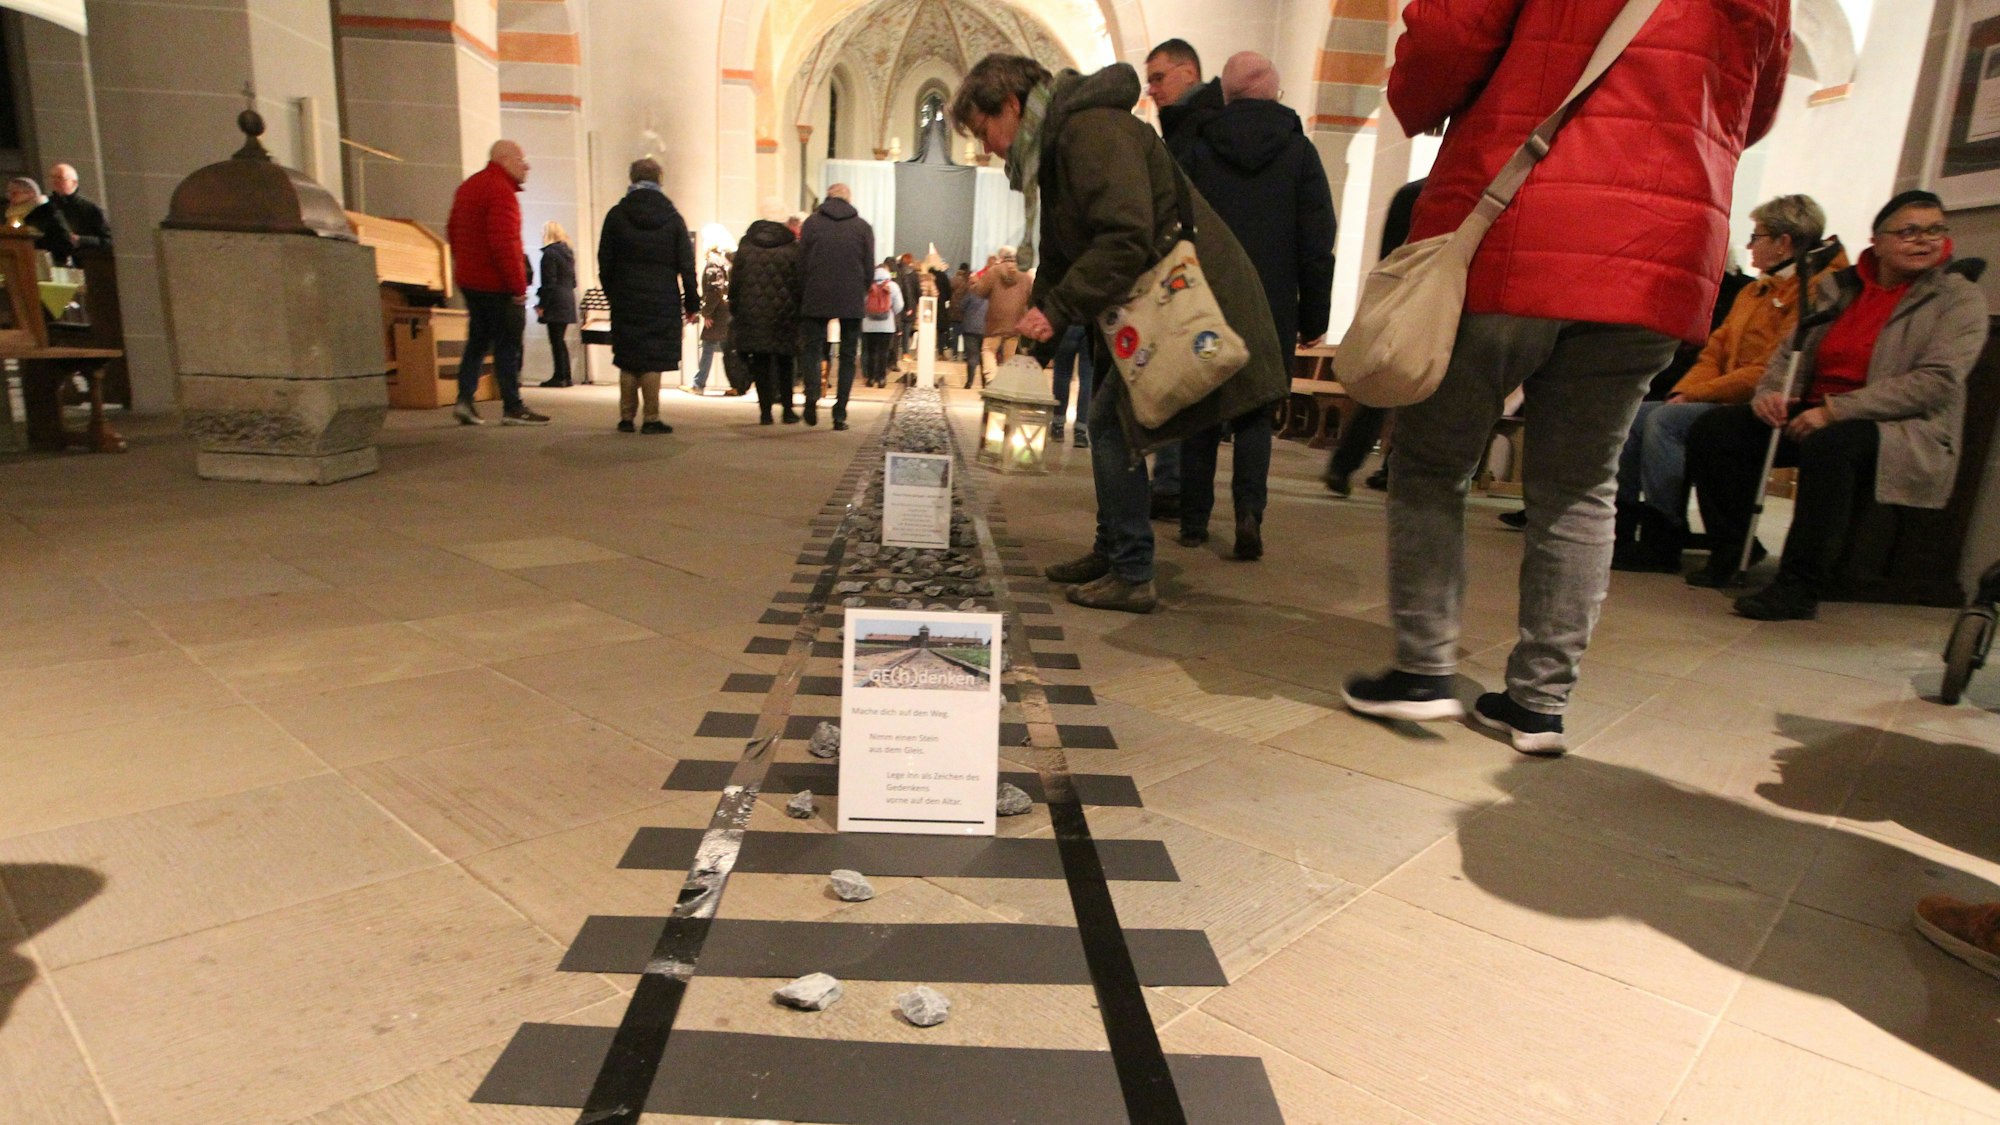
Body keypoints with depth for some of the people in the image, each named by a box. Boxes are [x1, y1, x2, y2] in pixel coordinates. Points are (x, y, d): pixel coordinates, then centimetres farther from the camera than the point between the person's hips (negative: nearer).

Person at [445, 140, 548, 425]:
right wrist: (518, 286, -21)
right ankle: (512, 408, -1)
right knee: (507, 344, -4)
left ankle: (465, 399, 11)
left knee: (478, 340, 16)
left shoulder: (468, 186, 17)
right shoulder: (501, 190, -15)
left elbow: (453, 231, 23)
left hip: (470, 280, 9)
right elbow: (504, 242, -23)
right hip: (496, 284, -9)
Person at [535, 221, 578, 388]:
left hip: (555, 303, -8)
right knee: (561, 340, 13)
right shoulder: (568, 252, 13)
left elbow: (549, 282, -15)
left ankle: (559, 377, -3)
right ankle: (565, 376, 14)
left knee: (556, 341, -4)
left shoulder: (550, 253, -11)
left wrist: (541, 305, -12)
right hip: (568, 300, 8)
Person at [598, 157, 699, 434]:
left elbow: (605, 261, 4)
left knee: (627, 360, 8)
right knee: (653, 360, 0)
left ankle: (626, 417, 11)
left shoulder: (616, 215, 3)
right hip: (662, 300, -1)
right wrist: (692, 304, 4)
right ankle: (651, 419, -1)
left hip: (625, 299, 1)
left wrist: (611, 293, 15)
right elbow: (686, 265, 1)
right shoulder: (672, 217, 2)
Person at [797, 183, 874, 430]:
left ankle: (812, 396, -15)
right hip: (852, 301, 0)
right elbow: (869, 268, 4)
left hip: (816, 299, 0)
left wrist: (803, 296, 10)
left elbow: (801, 264, 2)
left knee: (812, 348, 10)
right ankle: (840, 413, 2)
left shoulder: (812, 223, 4)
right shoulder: (863, 227, 5)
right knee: (848, 356, 7)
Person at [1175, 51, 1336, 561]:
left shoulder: (1196, 146, 2)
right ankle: (1249, 512, -9)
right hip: (1272, 310, 0)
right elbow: (1319, 244, 2)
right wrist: (1314, 316, 7)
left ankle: (1194, 521, 12)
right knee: (1255, 413, 9)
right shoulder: (1300, 150, 4)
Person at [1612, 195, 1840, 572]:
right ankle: (1622, 527, -10)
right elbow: (1715, 352, 18)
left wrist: (1695, 394, -15)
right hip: (1725, 399, 9)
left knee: (1665, 421, -27)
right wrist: (1682, 392, 0)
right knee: (1633, 414, -7)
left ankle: (1662, 544, -23)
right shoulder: (1754, 291, 21)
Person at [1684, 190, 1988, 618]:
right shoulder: (1838, 287, 15)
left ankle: (1800, 588, -33)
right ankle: (1732, 552, -3)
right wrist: (1769, 392, -9)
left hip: (1904, 432, -5)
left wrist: (1835, 410, -22)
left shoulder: (1960, 298, 1)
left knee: (1829, 446, -39)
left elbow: (1937, 382, -12)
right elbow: (1790, 352, 16)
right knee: (1712, 429, -16)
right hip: (1811, 415, 5)